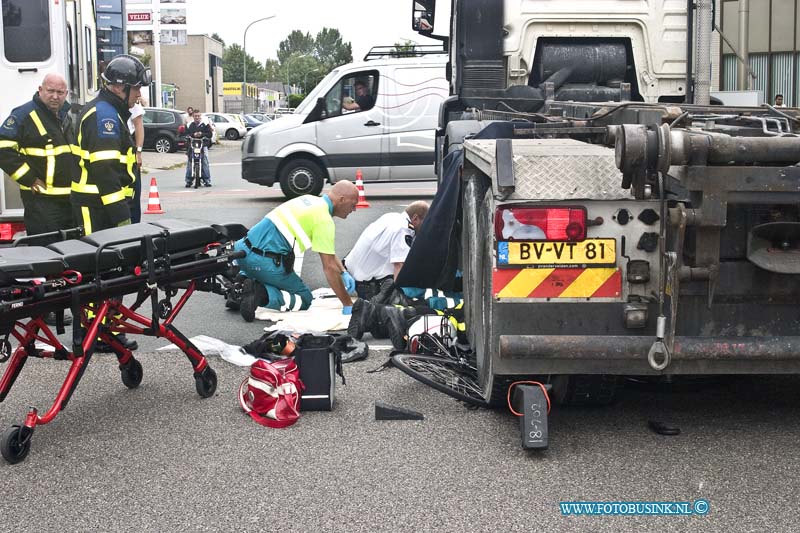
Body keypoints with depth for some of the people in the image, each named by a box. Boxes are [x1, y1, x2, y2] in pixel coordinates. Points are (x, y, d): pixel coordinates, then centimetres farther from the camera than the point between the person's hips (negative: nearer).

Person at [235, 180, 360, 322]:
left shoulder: (310, 200, 18)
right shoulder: (324, 220, -10)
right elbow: (329, 267, -12)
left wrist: (344, 273, 23)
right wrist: (348, 305, -6)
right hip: (266, 262, -8)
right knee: (305, 299, 9)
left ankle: (240, 285, 9)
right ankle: (262, 294, -14)